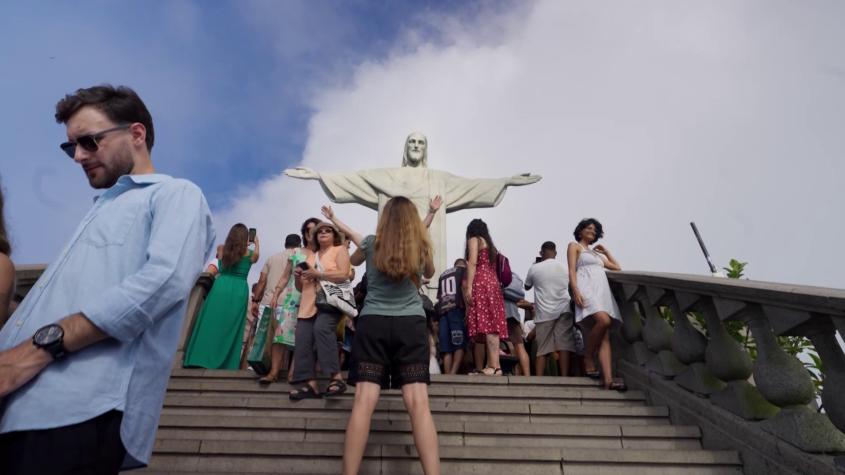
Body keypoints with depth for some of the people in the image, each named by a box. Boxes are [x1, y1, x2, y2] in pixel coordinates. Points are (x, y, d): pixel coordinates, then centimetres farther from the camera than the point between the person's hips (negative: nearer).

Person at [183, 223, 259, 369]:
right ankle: (226, 363, 6)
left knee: (211, 323, 6)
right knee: (231, 326, 4)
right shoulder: (250, 254, 4)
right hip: (238, 291, -1)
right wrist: (257, 243, 42)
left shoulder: (223, 250, 7)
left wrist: (241, 246, 39)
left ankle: (201, 358, 5)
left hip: (220, 287, 1)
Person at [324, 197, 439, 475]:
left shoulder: (371, 243, 4)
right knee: (418, 403, -6)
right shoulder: (422, 247, 4)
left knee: (364, 401, -4)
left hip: (373, 323, 0)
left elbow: (354, 261, 27)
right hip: (411, 324, 0)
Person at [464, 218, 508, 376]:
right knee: (492, 325, 2)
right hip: (493, 283, 8)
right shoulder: (490, 244, 28)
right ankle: (491, 365, 1)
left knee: (486, 325, -14)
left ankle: (495, 366, -19)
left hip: (481, 283, -8)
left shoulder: (473, 239, 7)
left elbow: (472, 263, -7)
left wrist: (468, 287, -14)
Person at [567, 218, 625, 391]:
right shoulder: (574, 246, 14)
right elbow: (572, 270, -2)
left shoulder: (596, 252, 32)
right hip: (587, 288, -6)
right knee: (603, 321, -32)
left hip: (603, 290, 7)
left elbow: (617, 267, 38)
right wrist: (575, 291, -17)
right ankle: (588, 359, -14)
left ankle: (608, 379, -19)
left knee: (605, 337, -9)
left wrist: (606, 251, 32)